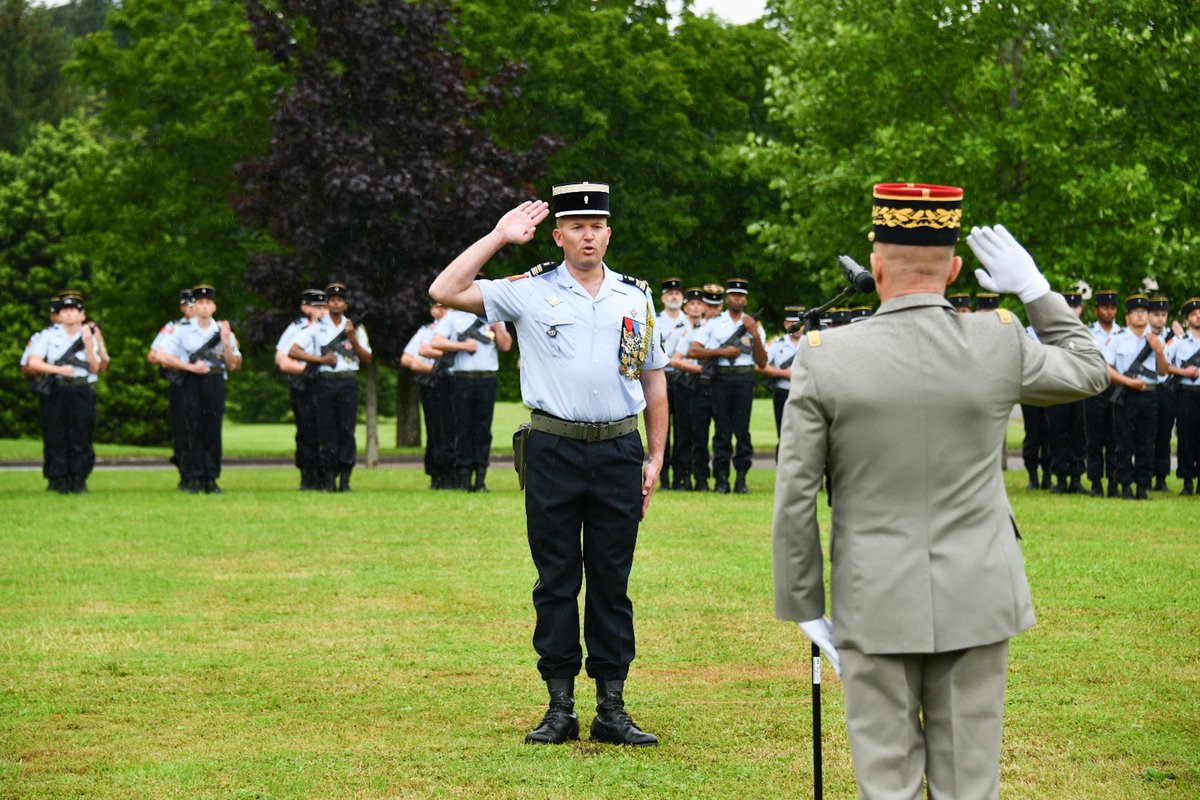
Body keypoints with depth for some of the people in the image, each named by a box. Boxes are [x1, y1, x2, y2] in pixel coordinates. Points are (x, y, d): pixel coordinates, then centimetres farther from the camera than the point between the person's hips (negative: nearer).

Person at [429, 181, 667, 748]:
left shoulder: (636, 298, 10)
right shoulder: (530, 292, 2)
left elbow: (653, 378, 15)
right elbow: (445, 292, -6)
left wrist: (655, 457, 10)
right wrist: (499, 237, -4)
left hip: (618, 451, 2)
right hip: (554, 451, -2)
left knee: (612, 582, 5)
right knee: (556, 581, 2)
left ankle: (612, 708, 8)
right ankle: (560, 707, 8)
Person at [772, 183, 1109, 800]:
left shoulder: (823, 360, -9)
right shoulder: (1000, 344, -7)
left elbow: (795, 500, -6)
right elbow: (1088, 371, 15)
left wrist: (805, 608, 4)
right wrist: (1035, 290, 17)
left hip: (875, 606, -1)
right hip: (977, 599, 1)